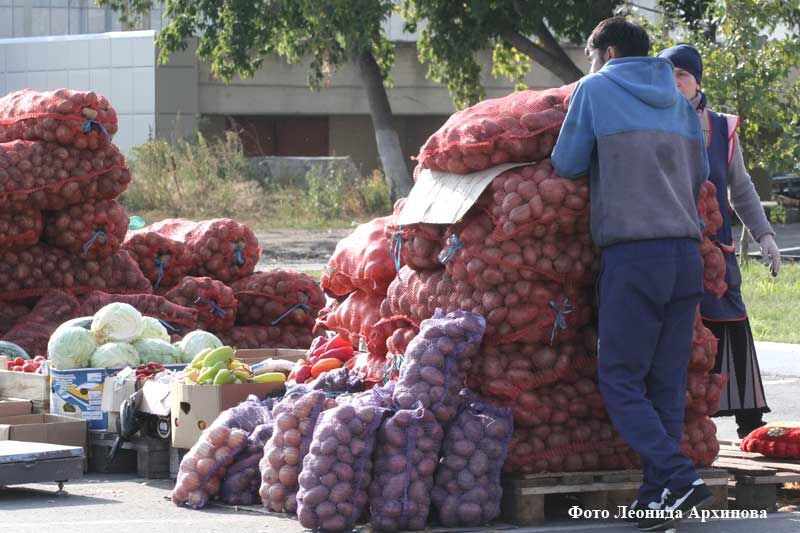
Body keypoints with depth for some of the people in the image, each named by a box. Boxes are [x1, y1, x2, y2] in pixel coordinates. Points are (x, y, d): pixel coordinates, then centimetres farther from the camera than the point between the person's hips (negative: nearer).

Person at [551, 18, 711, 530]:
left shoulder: (595, 89, 3)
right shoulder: (680, 101, 18)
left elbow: (566, 164, 7)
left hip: (633, 255, -5)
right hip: (687, 252, 6)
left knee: (621, 379, -3)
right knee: (668, 383, 7)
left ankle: (679, 478, -18)